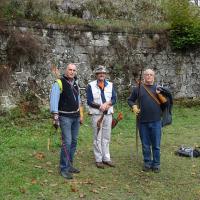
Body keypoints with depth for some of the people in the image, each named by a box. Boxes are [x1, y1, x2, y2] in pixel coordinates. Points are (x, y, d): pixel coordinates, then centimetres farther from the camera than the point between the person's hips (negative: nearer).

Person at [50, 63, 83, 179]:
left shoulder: (76, 84, 12)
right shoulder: (59, 83, -10)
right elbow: (54, 100, -17)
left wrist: (81, 115, 18)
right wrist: (55, 117, -24)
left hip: (76, 117, 7)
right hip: (65, 117, -7)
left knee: (74, 142, 11)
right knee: (67, 142, -11)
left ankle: (70, 165, 23)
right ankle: (64, 168, 0)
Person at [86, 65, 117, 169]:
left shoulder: (110, 85, 8)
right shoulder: (91, 85, -2)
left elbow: (114, 99, 2)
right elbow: (89, 101, -8)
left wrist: (106, 104, -17)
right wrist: (100, 106, -19)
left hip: (108, 114, 4)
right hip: (96, 115, -3)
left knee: (106, 137, 10)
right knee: (97, 138, 1)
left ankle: (106, 158, 20)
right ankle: (98, 159, 9)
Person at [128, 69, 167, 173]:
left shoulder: (158, 88, 6)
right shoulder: (138, 88, 4)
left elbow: (165, 103, 4)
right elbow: (130, 100, 14)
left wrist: (160, 94, -12)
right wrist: (134, 107, -4)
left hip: (156, 121, 0)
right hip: (143, 121, 0)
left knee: (156, 145, 6)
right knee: (145, 145, 11)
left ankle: (156, 164, 19)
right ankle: (147, 163, 24)